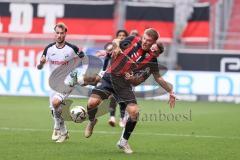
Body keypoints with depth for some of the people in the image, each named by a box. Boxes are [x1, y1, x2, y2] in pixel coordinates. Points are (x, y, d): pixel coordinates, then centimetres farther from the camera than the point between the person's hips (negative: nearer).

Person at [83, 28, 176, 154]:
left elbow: (158, 78, 11)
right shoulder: (132, 41, -3)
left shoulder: (151, 57, -2)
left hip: (123, 83, 1)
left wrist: (170, 92, 10)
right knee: (92, 102, -21)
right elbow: (116, 48, 14)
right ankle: (92, 121, 16)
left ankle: (123, 141, 8)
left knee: (134, 112, -16)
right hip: (109, 77, -1)